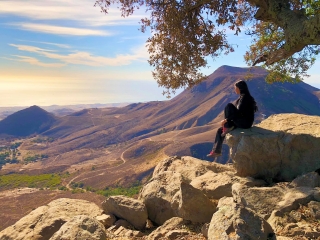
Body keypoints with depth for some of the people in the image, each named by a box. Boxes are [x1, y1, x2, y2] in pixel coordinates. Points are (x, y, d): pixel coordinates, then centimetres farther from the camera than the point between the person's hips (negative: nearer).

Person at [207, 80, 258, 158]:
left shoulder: (245, 97, -16)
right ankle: (217, 151, 10)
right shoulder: (242, 97, 14)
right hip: (241, 121, 10)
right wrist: (228, 120, 13)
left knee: (229, 106, -23)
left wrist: (226, 120, -21)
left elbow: (238, 112, -24)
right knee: (220, 130, 4)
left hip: (245, 122, -10)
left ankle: (227, 128, -14)